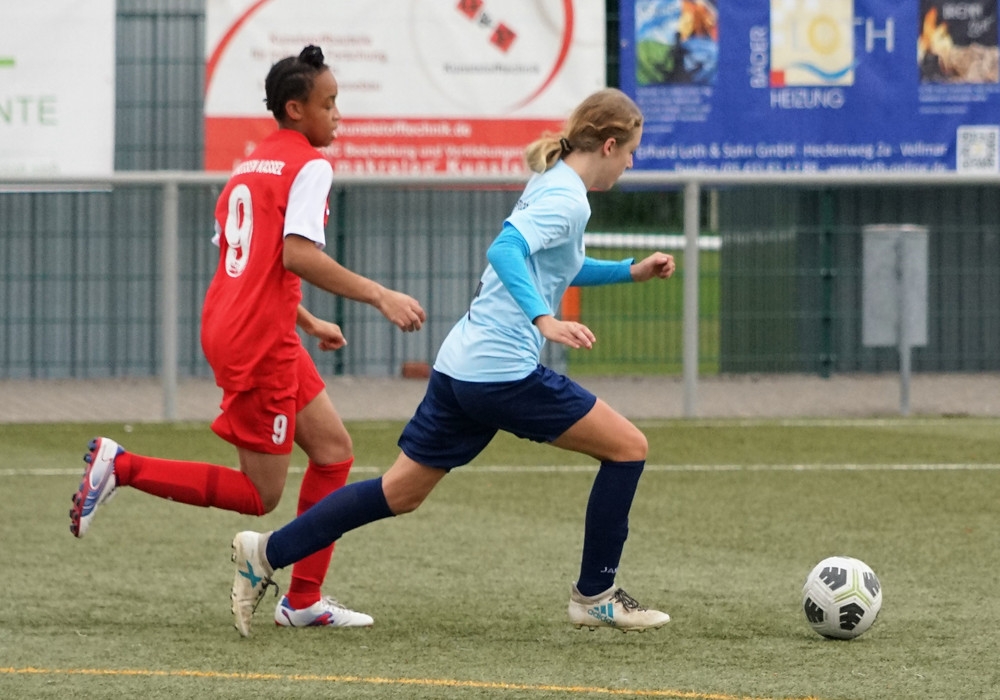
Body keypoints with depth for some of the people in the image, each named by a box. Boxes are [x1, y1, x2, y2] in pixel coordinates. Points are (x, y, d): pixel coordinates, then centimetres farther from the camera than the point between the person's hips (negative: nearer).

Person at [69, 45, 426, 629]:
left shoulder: (250, 166, 19)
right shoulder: (310, 165, -9)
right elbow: (297, 254, -24)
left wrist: (309, 324, 32)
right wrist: (378, 295, -22)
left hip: (231, 328, 10)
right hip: (259, 343, -10)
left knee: (334, 451, 12)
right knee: (258, 496, -3)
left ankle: (304, 601, 12)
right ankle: (121, 467, -4)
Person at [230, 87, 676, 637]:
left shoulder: (550, 183, 18)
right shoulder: (568, 198, -12)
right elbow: (505, 249, -29)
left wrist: (632, 271, 30)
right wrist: (544, 319, -39)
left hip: (460, 365, 10)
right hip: (505, 371, -10)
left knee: (401, 491, 13)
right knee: (628, 447, 0)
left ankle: (267, 553, 11)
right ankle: (594, 596, 6)